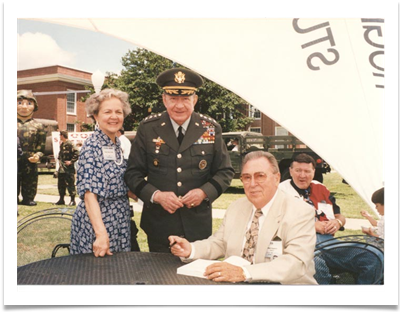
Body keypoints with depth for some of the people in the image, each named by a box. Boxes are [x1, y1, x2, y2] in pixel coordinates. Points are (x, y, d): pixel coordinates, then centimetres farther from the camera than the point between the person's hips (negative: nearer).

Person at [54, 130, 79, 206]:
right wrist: (60, 161, 17)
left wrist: (71, 161, -19)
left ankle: (73, 200, 1)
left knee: (70, 184, -5)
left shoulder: (69, 144, -13)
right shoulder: (62, 144, 15)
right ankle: (61, 200, 21)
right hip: (61, 168, 9)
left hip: (68, 169, -9)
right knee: (61, 184, 13)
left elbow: (77, 153, -21)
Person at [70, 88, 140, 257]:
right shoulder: (92, 146, -15)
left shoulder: (117, 144, 8)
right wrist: (101, 233, -29)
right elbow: (89, 193, -22)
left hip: (119, 222, 7)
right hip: (96, 222, -7)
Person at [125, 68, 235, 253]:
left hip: (199, 224, 1)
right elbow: (133, 173, 0)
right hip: (159, 224, 0)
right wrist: (156, 195, -16)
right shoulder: (148, 128, -3)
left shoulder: (211, 129, -1)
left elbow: (225, 172, 4)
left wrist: (204, 192, -13)